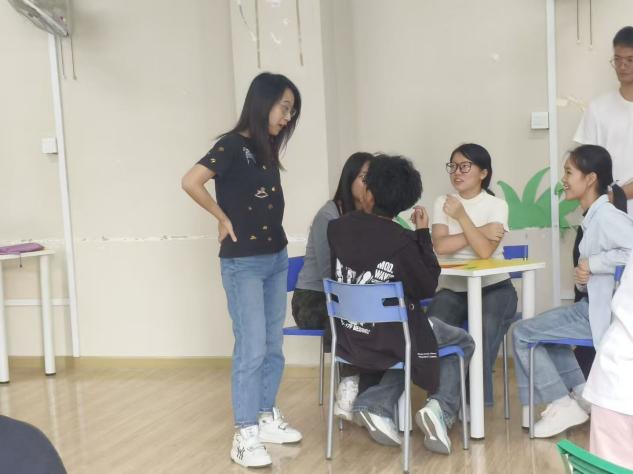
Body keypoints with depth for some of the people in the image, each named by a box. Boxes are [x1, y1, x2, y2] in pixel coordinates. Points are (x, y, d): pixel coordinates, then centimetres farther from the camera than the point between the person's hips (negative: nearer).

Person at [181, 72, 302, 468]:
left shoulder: (267, 148, 10)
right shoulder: (233, 145, -13)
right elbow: (191, 182, -25)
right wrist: (224, 218, -14)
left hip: (277, 258, 8)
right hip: (243, 263, -8)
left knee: (274, 346, 13)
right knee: (251, 349, -6)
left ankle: (266, 419, 26)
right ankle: (245, 436, 1)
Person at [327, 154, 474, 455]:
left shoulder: (336, 228, -6)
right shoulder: (402, 240, -20)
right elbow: (427, 288, -8)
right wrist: (423, 234, -3)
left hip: (350, 339, 5)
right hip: (391, 339, -5)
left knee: (411, 342, 34)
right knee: (463, 343, 21)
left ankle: (376, 406, 10)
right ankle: (440, 409, -3)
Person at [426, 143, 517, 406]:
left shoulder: (496, 205, -2)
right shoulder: (442, 202, 6)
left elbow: (485, 251, -16)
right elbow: (440, 246, -10)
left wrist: (462, 217, -19)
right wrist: (480, 231, -13)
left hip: (493, 287, -2)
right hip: (453, 288, 2)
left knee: (486, 329, -33)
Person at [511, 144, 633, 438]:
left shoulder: (606, 214, -17)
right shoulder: (594, 215, 11)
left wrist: (592, 263, -22)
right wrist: (581, 277, -8)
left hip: (604, 311, -10)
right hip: (593, 304, 10)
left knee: (522, 333, -5)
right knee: (539, 326, 28)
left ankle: (563, 406, 3)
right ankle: (580, 394, 22)